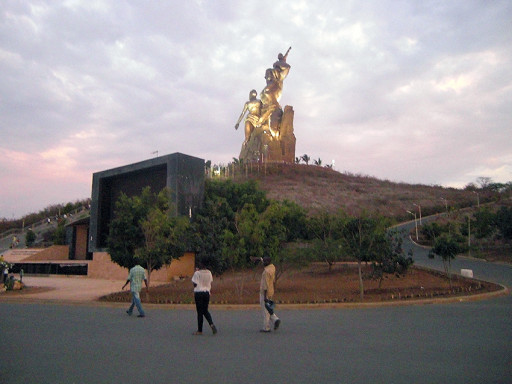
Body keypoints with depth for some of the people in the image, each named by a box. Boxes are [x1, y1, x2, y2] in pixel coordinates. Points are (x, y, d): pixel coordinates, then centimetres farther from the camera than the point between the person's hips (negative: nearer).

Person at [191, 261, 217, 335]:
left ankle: (200, 331, 8)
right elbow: (210, 283, 10)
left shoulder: (197, 273, -10)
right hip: (207, 292, 5)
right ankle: (211, 324, -6)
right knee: (205, 310, 17)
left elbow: (195, 284, -8)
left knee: (200, 312, 2)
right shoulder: (209, 273, 6)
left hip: (198, 293, -5)